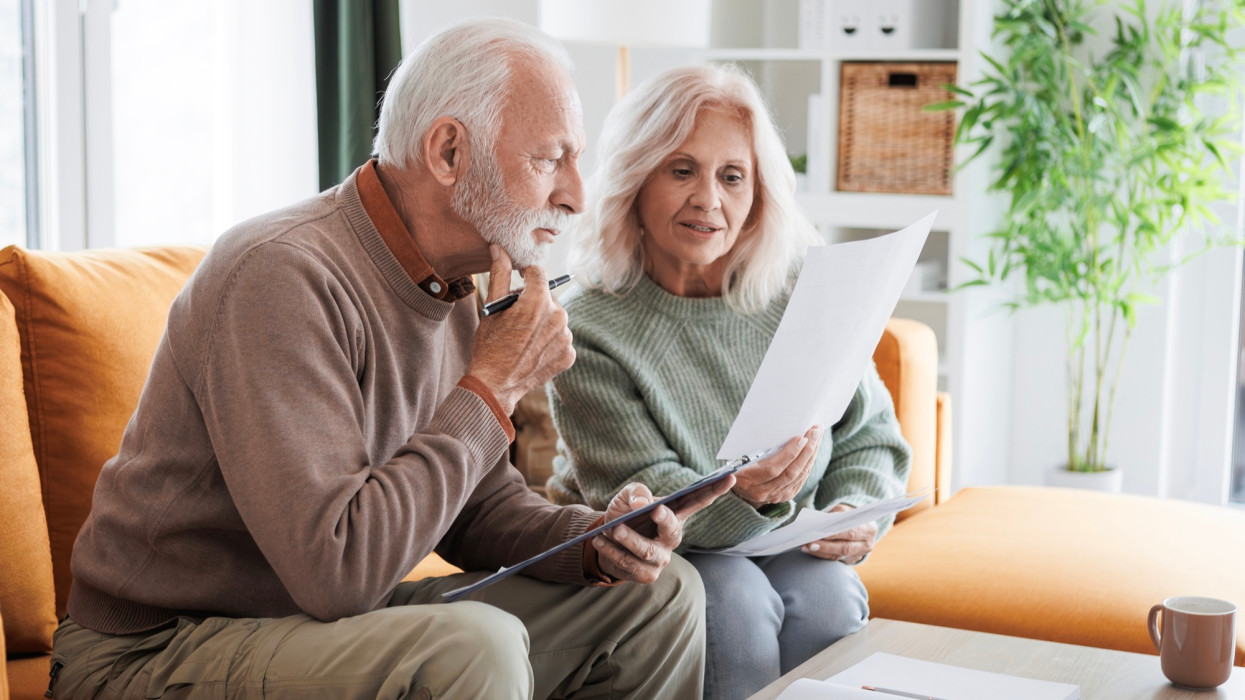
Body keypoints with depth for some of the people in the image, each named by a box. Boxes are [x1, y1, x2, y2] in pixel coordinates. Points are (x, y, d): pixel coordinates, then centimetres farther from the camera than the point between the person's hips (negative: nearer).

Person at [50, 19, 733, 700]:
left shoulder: (448, 290, 6)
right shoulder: (282, 275, -25)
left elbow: (479, 505, 13)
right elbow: (337, 569, -31)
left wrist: (591, 539, -8)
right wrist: (494, 385, -23)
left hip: (338, 621, 9)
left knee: (660, 593, 4)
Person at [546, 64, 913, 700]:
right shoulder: (589, 331, -15)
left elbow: (869, 432, 8)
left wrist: (857, 510, -13)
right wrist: (741, 498, -39)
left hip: (784, 547, 3)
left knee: (825, 593, -28)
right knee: (733, 599, -32)